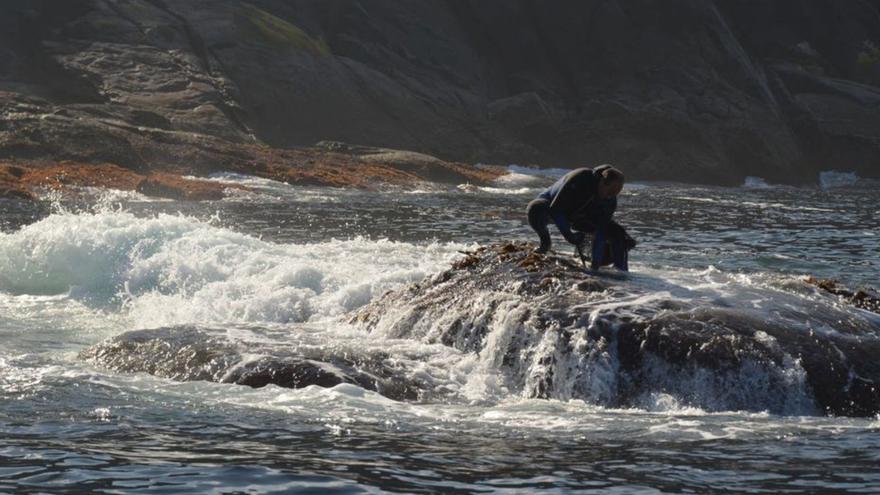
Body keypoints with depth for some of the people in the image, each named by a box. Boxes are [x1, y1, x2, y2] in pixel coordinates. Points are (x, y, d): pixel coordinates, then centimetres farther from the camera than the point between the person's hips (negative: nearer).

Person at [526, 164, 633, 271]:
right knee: (536, 208, -41)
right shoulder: (578, 179, -39)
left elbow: (601, 232, -21)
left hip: (580, 218, 4)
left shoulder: (610, 199, -23)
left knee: (617, 233, -12)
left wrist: (595, 263, -28)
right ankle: (545, 241, -13)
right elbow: (555, 209, -34)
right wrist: (568, 235, -39)